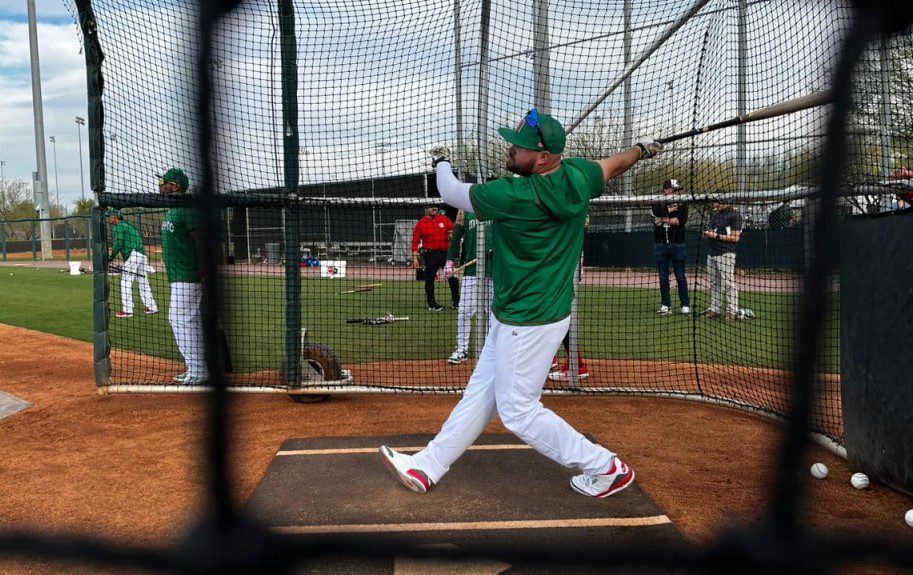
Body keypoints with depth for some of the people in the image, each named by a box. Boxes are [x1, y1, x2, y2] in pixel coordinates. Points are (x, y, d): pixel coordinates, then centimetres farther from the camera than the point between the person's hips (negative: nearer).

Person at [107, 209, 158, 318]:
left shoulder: (118, 227, -3)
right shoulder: (127, 225, 25)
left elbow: (118, 244, -11)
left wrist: (111, 257, -1)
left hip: (133, 255, -9)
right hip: (142, 254, 9)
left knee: (125, 282, -6)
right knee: (143, 283, 14)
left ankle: (127, 310, -8)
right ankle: (151, 307, 17)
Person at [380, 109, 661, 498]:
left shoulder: (512, 196, -26)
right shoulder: (578, 177, -4)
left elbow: (453, 193, -11)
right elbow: (613, 165, 18)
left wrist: (441, 163, 12)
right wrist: (643, 150, 40)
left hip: (529, 323, -10)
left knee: (518, 411, 2)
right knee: (480, 393, 15)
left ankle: (606, 468, 14)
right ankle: (427, 468, 27)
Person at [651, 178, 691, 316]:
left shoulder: (682, 204, 4)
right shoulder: (657, 205, 7)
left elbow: (680, 221, -11)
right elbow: (656, 217, -13)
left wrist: (663, 219, -7)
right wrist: (669, 210, -13)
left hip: (678, 245, -1)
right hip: (661, 246, 1)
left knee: (681, 277, 1)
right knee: (663, 277, 5)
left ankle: (685, 305, 7)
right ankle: (665, 305, 12)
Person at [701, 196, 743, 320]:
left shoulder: (734, 215, -8)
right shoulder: (714, 214, 17)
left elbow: (735, 238, -12)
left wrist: (717, 236, -15)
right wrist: (708, 234, 4)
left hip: (726, 253, -8)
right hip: (712, 253, 8)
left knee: (728, 282, -8)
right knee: (714, 283, 9)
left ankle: (733, 311, -4)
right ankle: (715, 309, 15)